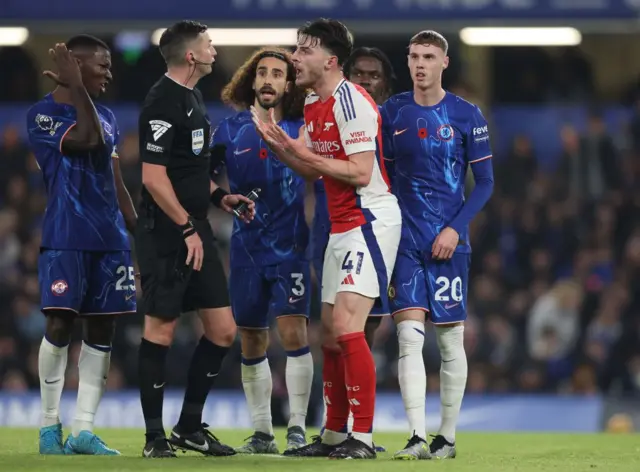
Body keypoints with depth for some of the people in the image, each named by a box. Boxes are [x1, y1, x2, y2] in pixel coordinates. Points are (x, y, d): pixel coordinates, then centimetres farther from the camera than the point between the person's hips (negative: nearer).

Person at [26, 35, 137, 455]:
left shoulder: (108, 118, 16)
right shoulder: (42, 115, -5)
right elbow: (87, 139, -22)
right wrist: (75, 86, -15)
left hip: (110, 238, 6)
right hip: (66, 237, -6)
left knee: (102, 331, 2)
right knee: (60, 326, -7)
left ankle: (84, 431, 4)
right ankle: (50, 427, 4)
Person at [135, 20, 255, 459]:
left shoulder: (193, 98, 16)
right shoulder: (164, 101, -14)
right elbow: (154, 176, -19)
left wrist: (219, 196, 14)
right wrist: (187, 228, -18)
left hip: (195, 230, 9)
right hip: (166, 236, -9)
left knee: (222, 330, 7)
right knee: (161, 330, -2)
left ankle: (190, 427, 16)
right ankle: (155, 436, 6)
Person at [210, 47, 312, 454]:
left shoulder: (301, 130, -1)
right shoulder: (233, 130, 4)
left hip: (290, 248, -3)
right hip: (247, 248, 3)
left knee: (293, 332, -15)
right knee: (252, 341, 7)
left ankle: (297, 428, -9)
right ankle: (262, 434, 16)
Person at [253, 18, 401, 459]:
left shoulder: (352, 101, -16)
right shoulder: (313, 105, 12)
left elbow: (360, 173, -21)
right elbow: (314, 170, 18)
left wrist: (306, 154, -16)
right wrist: (279, 144, 3)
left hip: (371, 220, -10)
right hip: (342, 225, 10)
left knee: (346, 327, -17)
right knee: (330, 332, 11)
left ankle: (363, 437, -14)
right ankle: (334, 435, 18)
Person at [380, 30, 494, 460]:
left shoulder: (466, 115, -1)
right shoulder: (392, 112, 5)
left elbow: (485, 183, 0)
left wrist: (455, 228, -10)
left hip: (449, 242, -1)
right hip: (404, 241, 1)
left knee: (451, 340, 3)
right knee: (409, 336, -10)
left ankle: (448, 437, 13)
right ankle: (418, 437, -14)